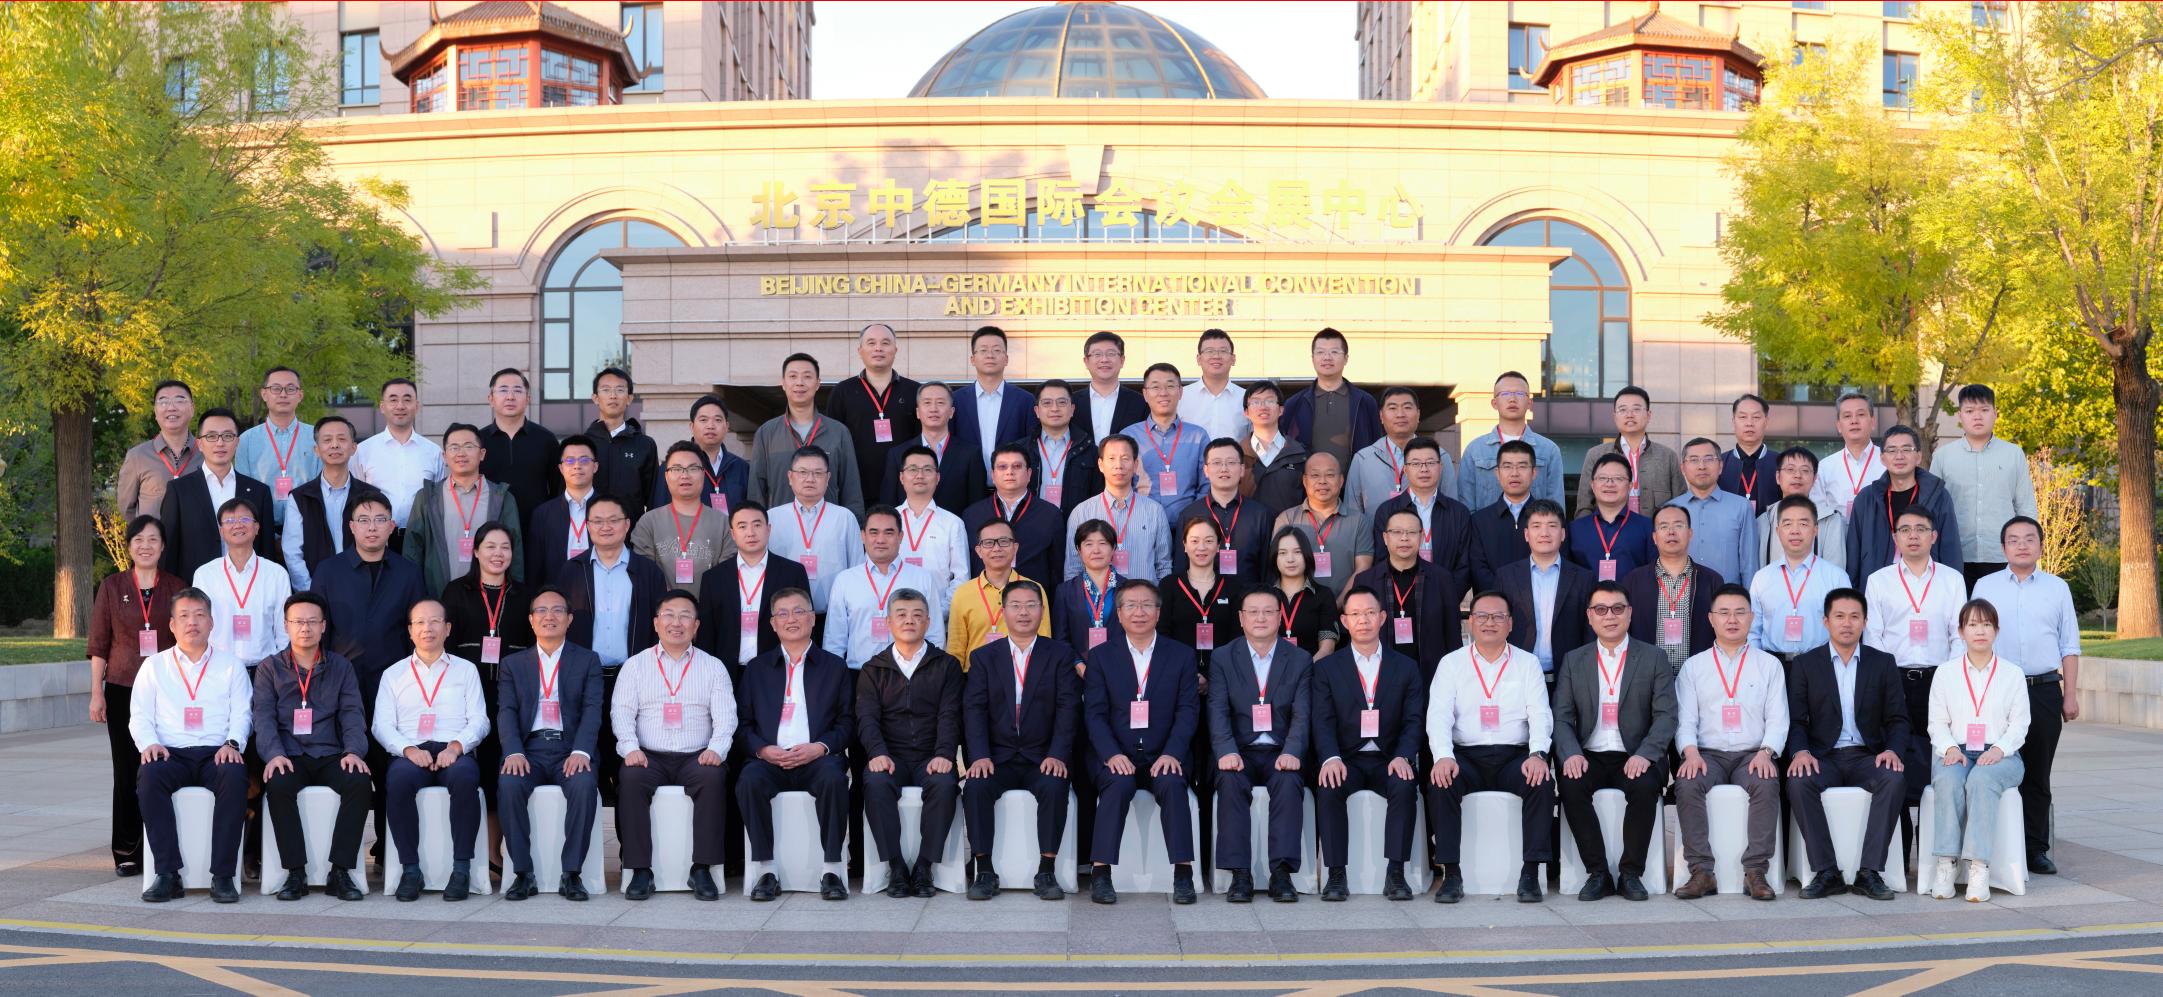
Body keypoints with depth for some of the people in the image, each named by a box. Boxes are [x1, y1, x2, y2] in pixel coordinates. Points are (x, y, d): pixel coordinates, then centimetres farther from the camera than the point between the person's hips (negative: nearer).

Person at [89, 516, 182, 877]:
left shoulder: (176, 588, 6)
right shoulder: (112, 587, 6)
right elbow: (99, 644, 6)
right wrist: (97, 694, 1)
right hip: (123, 691, 0)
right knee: (127, 770, 0)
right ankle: (127, 852, 7)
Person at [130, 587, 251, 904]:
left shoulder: (230, 665, 18)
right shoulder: (154, 666, 19)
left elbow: (241, 712, 9)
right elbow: (139, 715, 11)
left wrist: (232, 743, -11)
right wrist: (148, 744, -10)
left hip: (216, 755, -1)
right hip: (171, 754, 1)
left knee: (235, 776, -35)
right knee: (149, 776, -34)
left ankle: (222, 875, -32)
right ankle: (168, 874, -31)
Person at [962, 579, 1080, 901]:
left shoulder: (1061, 654, 8)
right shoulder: (983, 657, 11)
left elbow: (1068, 707, -3)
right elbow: (974, 709, 1)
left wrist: (1057, 754, -17)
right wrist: (980, 755, -15)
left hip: (1044, 758, -1)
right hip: (998, 757, 1)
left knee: (1054, 787, -32)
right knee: (975, 788, -28)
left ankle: (1047, 871, -22)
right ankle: (984, 871, -18)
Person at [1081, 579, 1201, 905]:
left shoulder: (1181, 655, 9)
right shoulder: (1100, 656, 9)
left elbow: (1188, 710, 1)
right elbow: (1094, 713, 1)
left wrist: (1171, 754, -15)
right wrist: (1112, 754, -17)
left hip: (1164, 756, 0)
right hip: (1117, 757, 0)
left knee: (1172, 784, -31)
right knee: (1118, 785, -32)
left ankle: (1183, 874, -26)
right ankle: (1100, 874, -28)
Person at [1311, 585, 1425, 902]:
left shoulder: (1406, 668, 12)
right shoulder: (1327, 668, 9)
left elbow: (1414, 720, 3)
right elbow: (1323, 721, -2)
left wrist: (1403, 757, -17)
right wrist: (1331, 758, -22)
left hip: (1389, 759, 0)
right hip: (1346, 760, 0)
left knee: (1405, 787, -32)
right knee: (1328, 789, -32)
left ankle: (1395, 872, -24)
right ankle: (1336, 874, -24)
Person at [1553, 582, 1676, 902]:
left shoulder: (1654, 659, 8)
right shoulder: (1573, 661, 13)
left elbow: (1665, 716, -1)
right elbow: (1562, 717, 5)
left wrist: (1645, 754, -18)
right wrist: (1571, 753, -15)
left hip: (1636, 758, -1)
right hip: (1589, 757, 2)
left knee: (1645, 786, -33)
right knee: (1570, 786, -30)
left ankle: (1631, 873, -16)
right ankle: (1598, 873, -17)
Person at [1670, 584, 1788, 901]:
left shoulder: (1769, 665, 14)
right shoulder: (1693, 667, 15)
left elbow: (1777, 719, 6)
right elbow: (1685, 720, 7)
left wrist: (1765, 752, -14)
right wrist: (1691, 752, -13)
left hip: (1753, 754, 0)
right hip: (1707, 753, 1)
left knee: (1766, 784, -34)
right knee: (1687, 784, -32)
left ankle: (1755, 872, -28)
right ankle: (1701, 872, -28)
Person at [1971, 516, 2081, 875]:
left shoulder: (2057, 588, 10)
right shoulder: (1985, 586, 8)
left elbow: (2069, 645, 11)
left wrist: (2070, 694, 5)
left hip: (2044, 689, 1)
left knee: (2037, 775, 5)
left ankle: (2036, 849, 10)